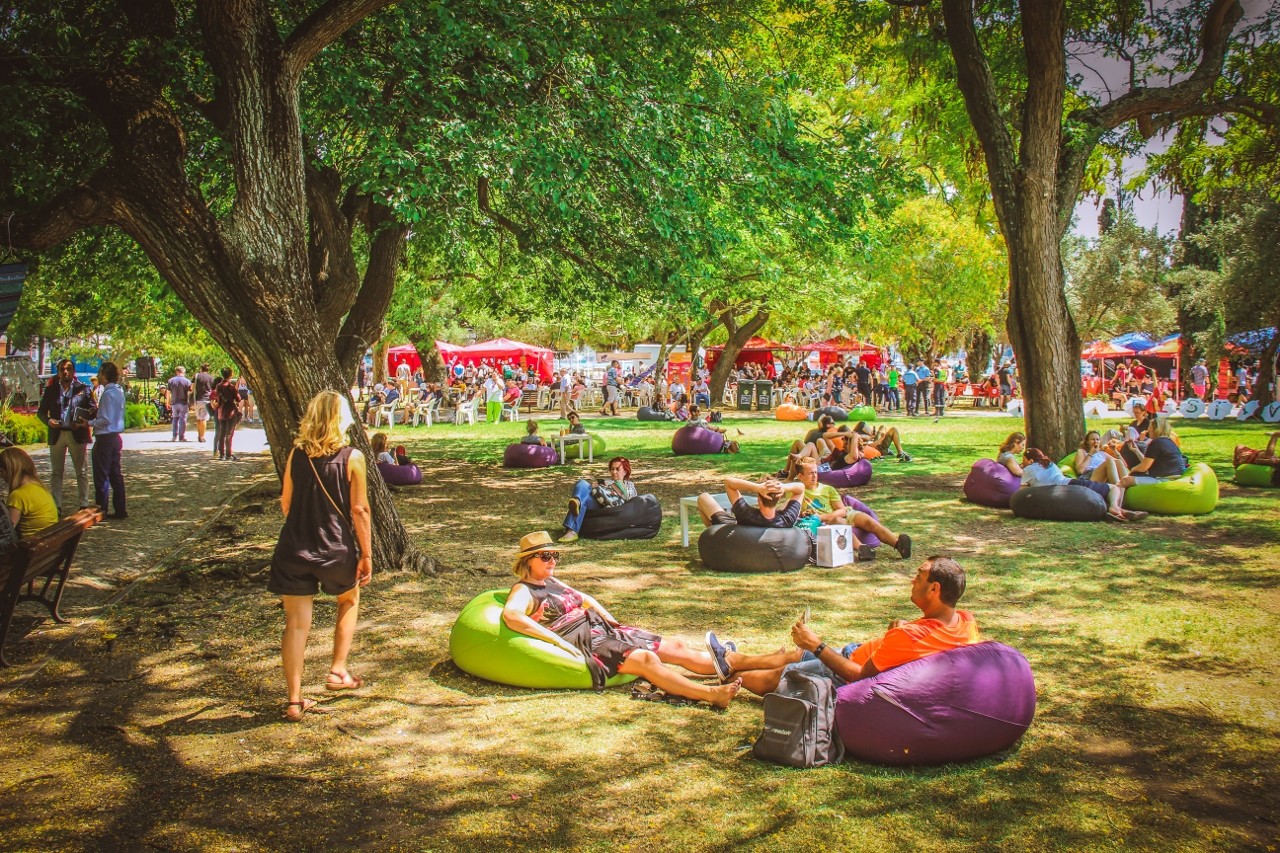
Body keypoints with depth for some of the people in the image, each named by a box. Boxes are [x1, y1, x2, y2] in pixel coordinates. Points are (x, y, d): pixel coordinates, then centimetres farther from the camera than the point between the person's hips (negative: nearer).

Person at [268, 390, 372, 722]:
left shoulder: (296, 455, 0)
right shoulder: (353, 458, -10)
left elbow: (285, 504, 8)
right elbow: (359, 510, -10)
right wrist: (366, 554, -2)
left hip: (295, 548, 2)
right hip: (336, 549, -2)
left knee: (296, 623, 4)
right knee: (349, 602, 27)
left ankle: (294, 701, 4)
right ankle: (338, 671, 27)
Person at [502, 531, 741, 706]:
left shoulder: (552, 582, 19)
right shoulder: (523, 591, -7)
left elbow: (584, 599, 33)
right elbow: (510, 616, -28)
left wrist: (611, 619, 16)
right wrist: (560, 642, -30)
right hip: (582, 643, -10)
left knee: (676, 647, 0)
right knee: (645, 659, -30)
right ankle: (712, 694, -40)